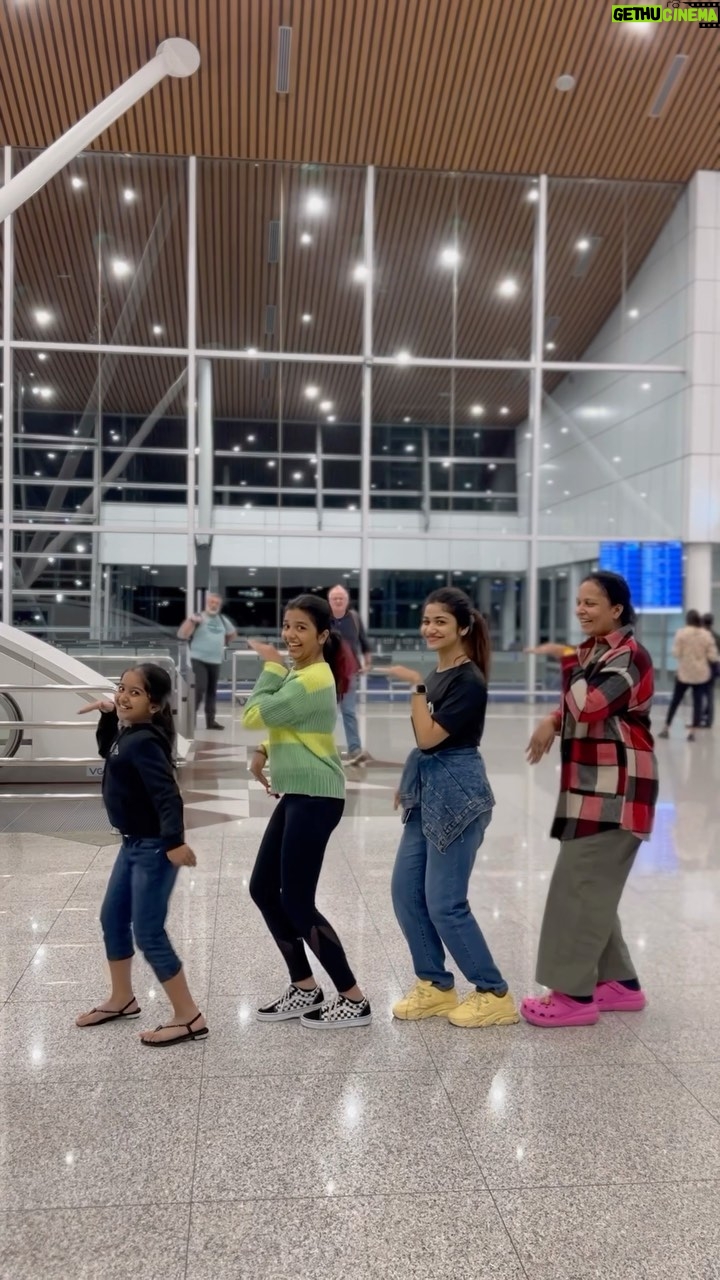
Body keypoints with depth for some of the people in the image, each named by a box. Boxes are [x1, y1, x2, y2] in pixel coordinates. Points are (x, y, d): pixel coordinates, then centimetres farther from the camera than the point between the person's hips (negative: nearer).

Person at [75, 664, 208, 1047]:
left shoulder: (144, 742, -22)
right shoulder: (127, 732, 6)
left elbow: (166, 792, -32)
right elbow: (108, 750, 29)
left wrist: (174, 841, -41)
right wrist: (108, 716, 14)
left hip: (153, 848, -10)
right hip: (134, 844, 10)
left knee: (149, 934, -5)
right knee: (112, 918, 21)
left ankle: (189, 1018, 4)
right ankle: (121, 1000, 37)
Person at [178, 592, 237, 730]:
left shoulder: (222, 620, 11)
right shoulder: (198, 618, -5)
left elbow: (232, 634, 30)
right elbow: (182, 635, -15)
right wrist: (191, 620, -26)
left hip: (215, 661, 5)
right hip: (199, 659, -5)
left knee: (212, 690, 9)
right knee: (199, 689, -16)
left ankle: (211, 719, 16)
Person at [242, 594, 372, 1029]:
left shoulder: (312, 680, -18)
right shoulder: (301, 675, 14)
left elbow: (253, 716, -19)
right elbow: (286, 726, 25)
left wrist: (271, 667, -9)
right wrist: (265, 751, 6)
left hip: (315, 800, -11)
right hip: (298, 796, 11)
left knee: (297, 903, -5)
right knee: (263, 889, 13)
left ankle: (354, 1000, 7)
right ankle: (305, 988, 23)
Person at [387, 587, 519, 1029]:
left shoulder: (469, 681, -16)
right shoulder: (437, 675, 11)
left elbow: (430, 737, -22)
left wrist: (416, 688, -20)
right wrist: (409, 784, 20)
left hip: (457, 795, -9)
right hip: (428, 792, 9)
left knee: (445, 903, -5)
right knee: (406, 892, 9)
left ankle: (495, 994, 11)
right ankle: (436, 985, 22)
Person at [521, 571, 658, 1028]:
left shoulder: (630, 656, -14)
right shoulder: (592, 651, 14)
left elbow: (590, 706, -26)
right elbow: (578, 707, 24)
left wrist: (567, 659, -15)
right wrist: (552, 722, 4)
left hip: (617, 790, -10)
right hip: (591, 786, 10)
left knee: (581, 886, -7)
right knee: (593, 887, 14)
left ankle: (575, 995, 2)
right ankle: (620, 983, 25)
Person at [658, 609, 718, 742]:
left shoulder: (682, 632, -8)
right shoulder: (707, 634, -2)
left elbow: (676, 653, -10)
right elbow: (712, 656, -5)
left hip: (684, 673, -1)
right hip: (701, 674, 1)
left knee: (675, 701, 10)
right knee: (698, 703, 4)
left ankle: (666, 729, 12)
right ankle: (692, 732, 1)